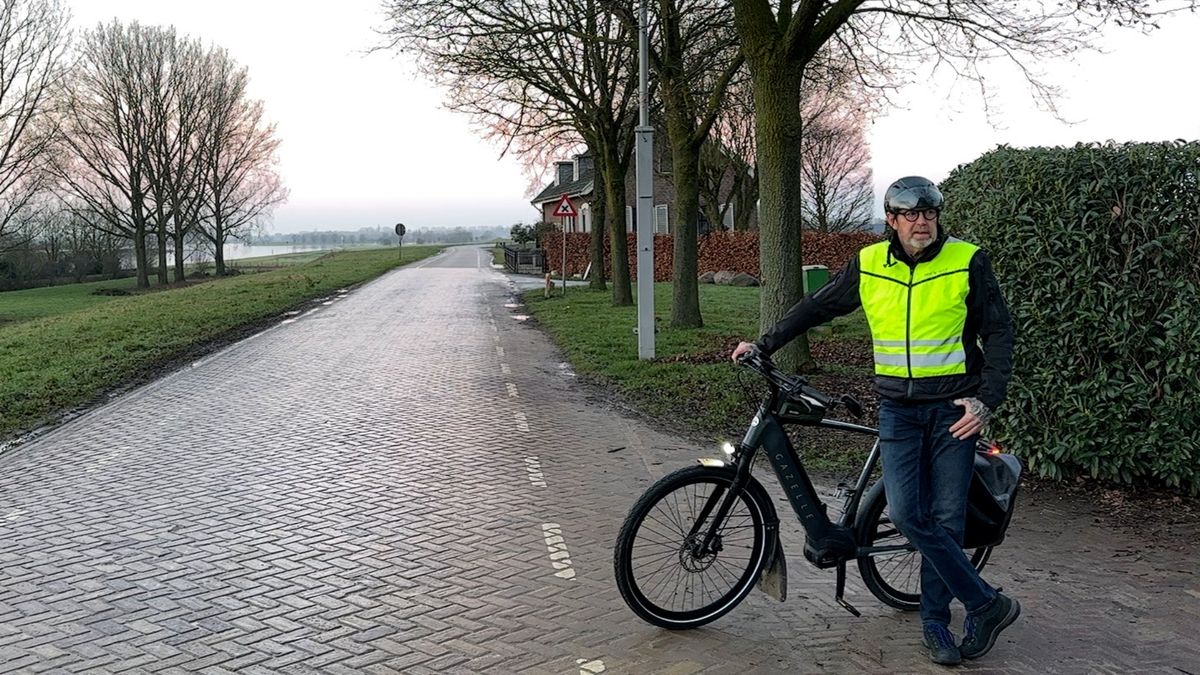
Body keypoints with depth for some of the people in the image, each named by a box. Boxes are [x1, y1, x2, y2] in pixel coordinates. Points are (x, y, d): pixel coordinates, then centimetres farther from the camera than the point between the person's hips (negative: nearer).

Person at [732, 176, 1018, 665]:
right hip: (898, 409, 2)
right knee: (907, 514, -11)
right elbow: (817, 307, 13)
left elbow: (998, 333, -2)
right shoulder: (869, 265, 1)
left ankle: (935, 621, 19)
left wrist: (986, 401, -13)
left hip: (954, 408, -2)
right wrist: (764, 345, 15)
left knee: (945, 518, 2)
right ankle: (987, 604, 3)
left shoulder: (967, 261, -5)